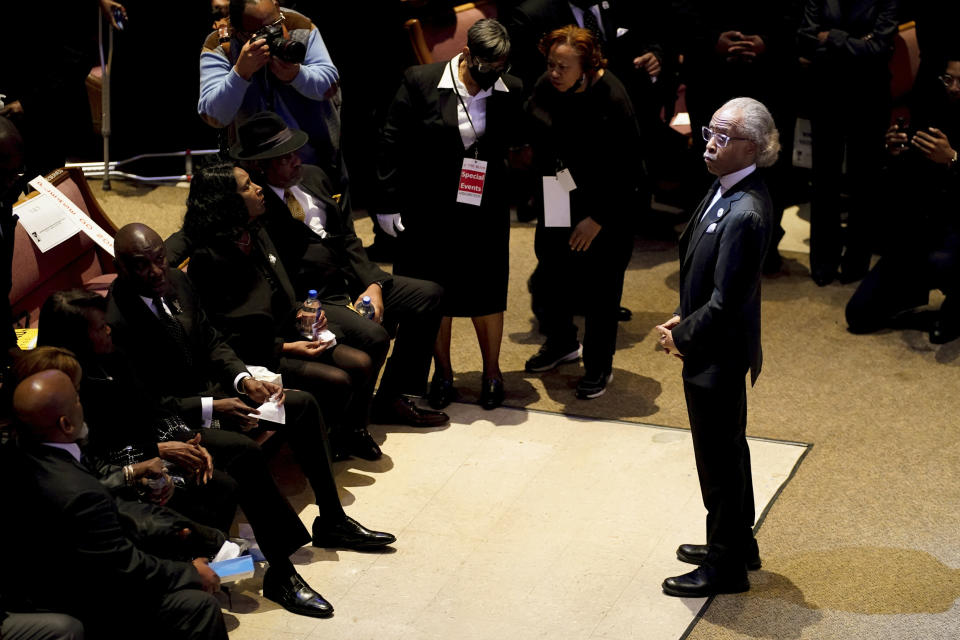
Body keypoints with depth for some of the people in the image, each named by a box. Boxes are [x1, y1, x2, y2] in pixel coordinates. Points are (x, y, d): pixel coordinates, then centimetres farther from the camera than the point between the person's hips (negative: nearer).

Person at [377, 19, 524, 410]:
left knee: (486, 295, 9)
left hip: (485, 213, 1)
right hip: (430, 213, -1)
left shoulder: (511, 91, -4)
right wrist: (390, 202, -6)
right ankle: (442, 372, 28)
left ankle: (492, 371, 29)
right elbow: (393, 144, -6)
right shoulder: (420, 81, -10)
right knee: (436, 295, 10)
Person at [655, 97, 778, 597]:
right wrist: (684, 320, 4)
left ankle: (725, 567, 22)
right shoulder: (725, 189, 1)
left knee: (719, 459, 6)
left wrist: (682, 337, -13)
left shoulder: (745, 214, -29)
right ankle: (737, 542, 41)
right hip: (715, 349, 10)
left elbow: (725, 302, -26)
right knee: (727, 449, 23)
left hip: (718, 356, -10)